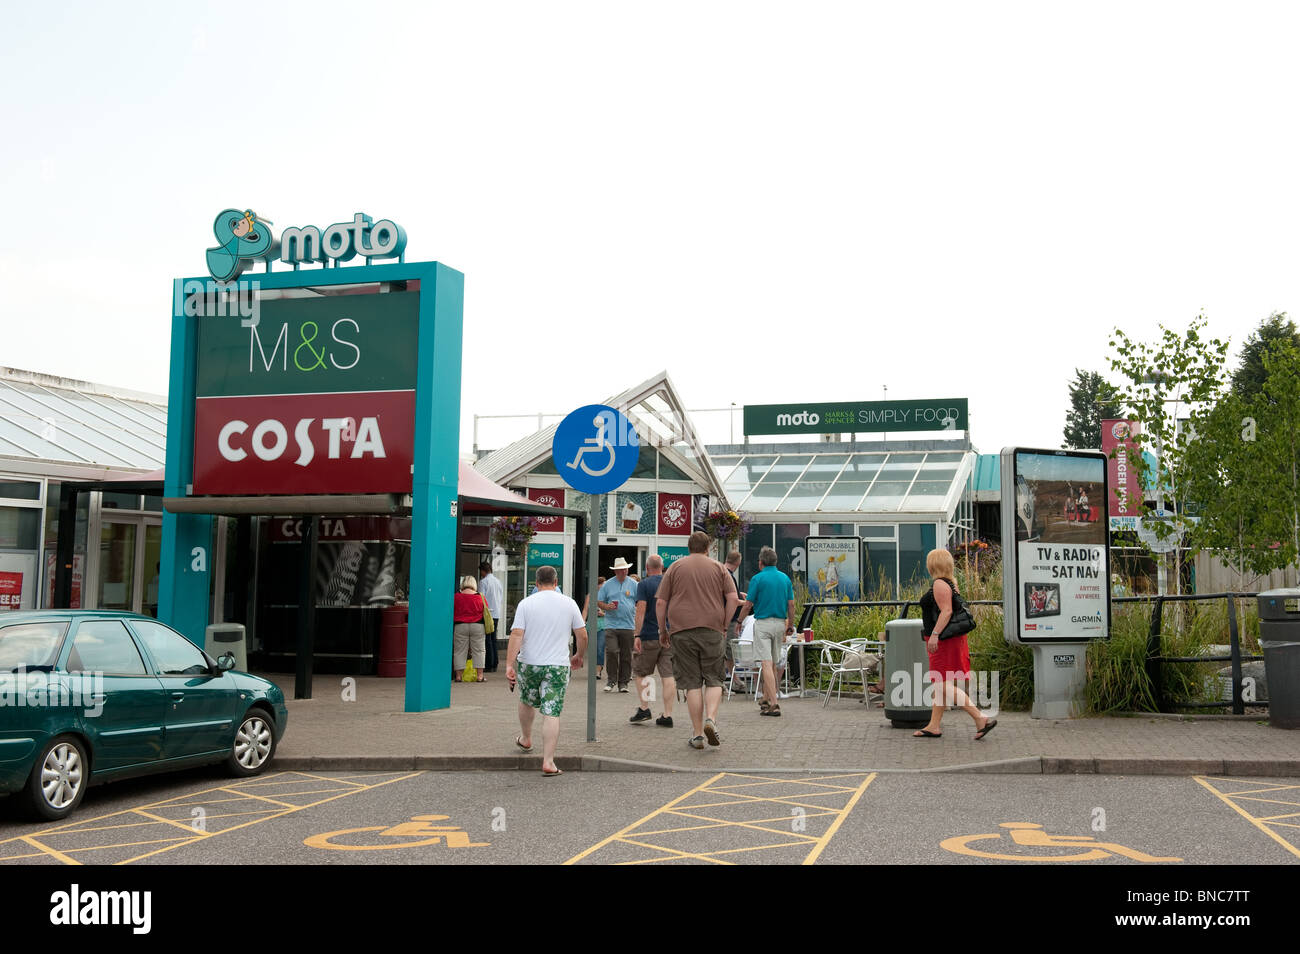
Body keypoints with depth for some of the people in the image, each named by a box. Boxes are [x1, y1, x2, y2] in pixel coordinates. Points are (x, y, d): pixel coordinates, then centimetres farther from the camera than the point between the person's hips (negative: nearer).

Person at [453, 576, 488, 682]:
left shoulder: (456, 597, -3)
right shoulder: (480, 597, -1)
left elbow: (452, 613, 4)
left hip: (460, 626, 0)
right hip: (477, 626, 0)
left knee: (459, 651, 7)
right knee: (478, 651, 7)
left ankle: (458, 675, 8)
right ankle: (480, 676, 5)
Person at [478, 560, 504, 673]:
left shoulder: (483, 581, -9)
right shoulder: (498, 581, 11)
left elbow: (481, 598, -12)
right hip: (497, 614, 6)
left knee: (487, 639, -3)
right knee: (493, 639, 12)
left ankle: (489, 665, -4)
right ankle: (494, 664, 13)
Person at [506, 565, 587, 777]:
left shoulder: (526, 604, -2)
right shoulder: (569, 604, 1)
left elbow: (516, 635, -10)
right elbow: (582, 635, 5)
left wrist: (509, 665, -11)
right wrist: (579, 656, 22)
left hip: (528, 664, 1)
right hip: (558, 666, -1)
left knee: (527, 702, 25)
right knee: (552, 713, -3)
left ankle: (526, 740, 47)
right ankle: (548, 762, -7)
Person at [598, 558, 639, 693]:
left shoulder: (633, 585, 9)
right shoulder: (607, 585, 7)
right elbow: (599, 602, 9)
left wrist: (638, 617, -3)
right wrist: (607, 606, -10)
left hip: (628, 625, 1)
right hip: (611, 625, -1)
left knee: (626, 655, 3)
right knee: (611, 652, -12)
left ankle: (623, 682, 12)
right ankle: (611, 680, 2)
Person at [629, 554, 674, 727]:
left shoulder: (644, 585, -6)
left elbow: (641, 610, -14)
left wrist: (637, 635, -13)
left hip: (649, 636, -4)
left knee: (641, 673, 12)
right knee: (668, 674, 1)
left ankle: (644, 708, 8)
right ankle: (667, 715, -1)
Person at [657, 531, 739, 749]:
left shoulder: (675, 567, 8)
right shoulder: (718, 568, 9)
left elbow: (660, 603, 5)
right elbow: (733, 599, 0)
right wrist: (724, 625, 8)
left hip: (682, 630, 0)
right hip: (712, 631, 0)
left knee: (692, 682, 3)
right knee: (713, 679, 9)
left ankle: (697, 733, 2)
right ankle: (710, 719, -14)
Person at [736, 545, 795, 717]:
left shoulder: (757, 579, -7)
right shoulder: (785, 578, 8)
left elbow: (748, 605, -5)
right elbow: (791, 605, 8)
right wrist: (790, 625, 17)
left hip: (763, 623, -5)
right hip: (780, 623, 6)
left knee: (766, 663, -9)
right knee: (773, 664, 15)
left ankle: (774, 704, -18)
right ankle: (766, 699, 26)